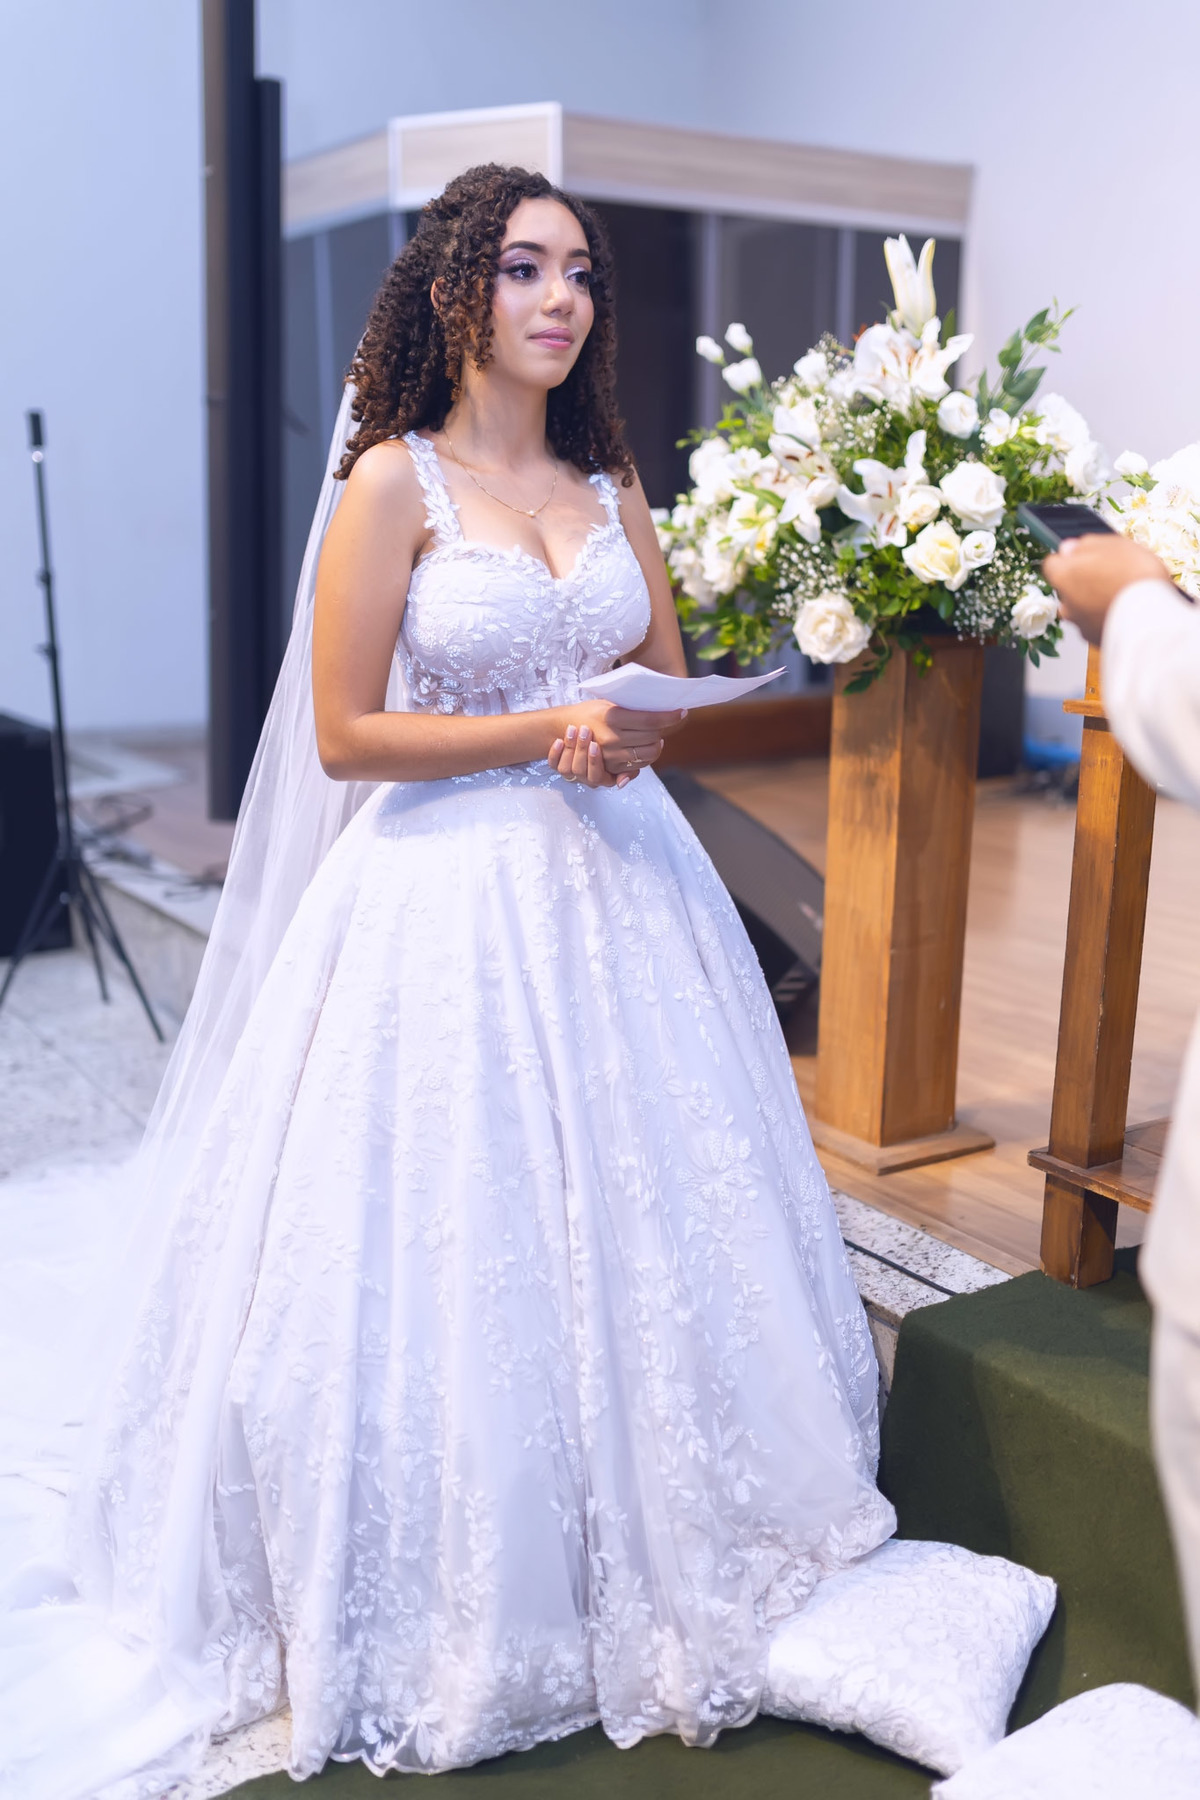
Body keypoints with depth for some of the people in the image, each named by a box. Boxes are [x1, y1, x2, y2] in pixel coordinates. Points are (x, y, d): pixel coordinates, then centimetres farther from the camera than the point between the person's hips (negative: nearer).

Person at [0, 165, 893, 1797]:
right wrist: (545, 733, -17)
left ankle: (643, 1561, 31)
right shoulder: (394, 483, -5)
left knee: (632, 1224, 11)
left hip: (614, 882, 6)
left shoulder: (609, 481, 12)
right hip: (449, 898, -5)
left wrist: (635, 736, -5)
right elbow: (345, 734, -10)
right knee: (453, 1241, 2)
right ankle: (453, 1608, 23)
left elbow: (669, 678, 17)